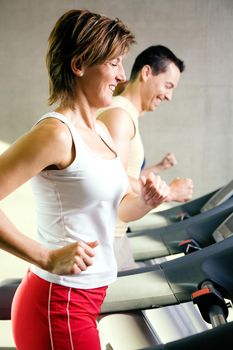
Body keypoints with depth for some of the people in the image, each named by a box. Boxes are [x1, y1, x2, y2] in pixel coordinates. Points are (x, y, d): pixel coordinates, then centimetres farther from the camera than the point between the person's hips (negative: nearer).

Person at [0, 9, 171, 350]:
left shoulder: (100, 130, 9)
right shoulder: (56, 132, -19)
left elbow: (120, 208, 17)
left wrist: (147, 200, -2)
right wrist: (47, 259, -26)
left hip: (87, 297, 9)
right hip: (59, 305, -9)